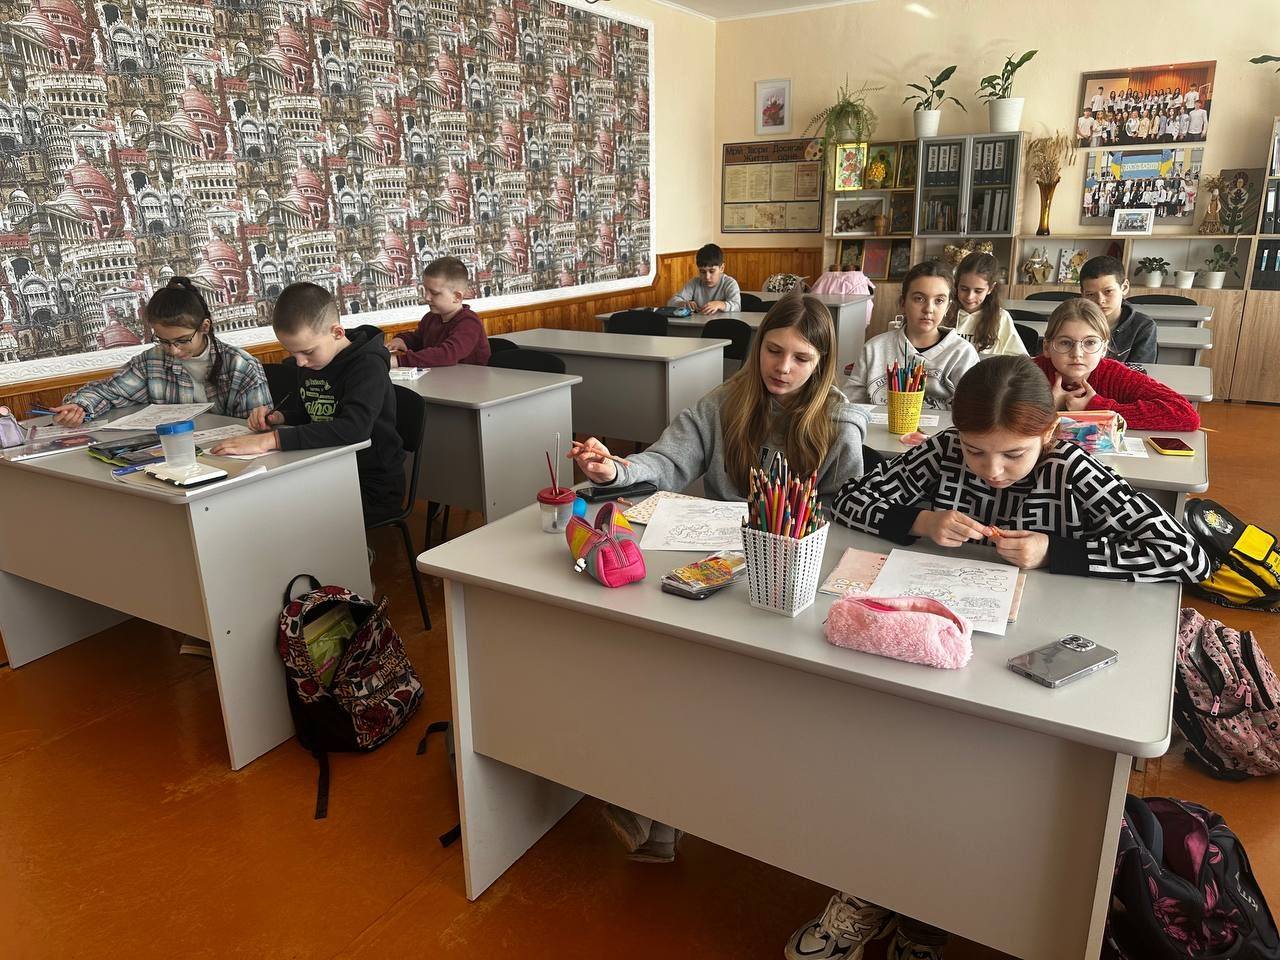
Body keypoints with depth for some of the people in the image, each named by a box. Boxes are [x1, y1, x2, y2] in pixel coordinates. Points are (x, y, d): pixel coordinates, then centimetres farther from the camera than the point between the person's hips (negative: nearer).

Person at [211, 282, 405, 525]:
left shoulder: (368, 365, -19)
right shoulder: (309, 362, 6)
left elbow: (354, 428, -36)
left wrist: (269, 440, -38)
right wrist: (277, 417, 0)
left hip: (372, 488, -8)